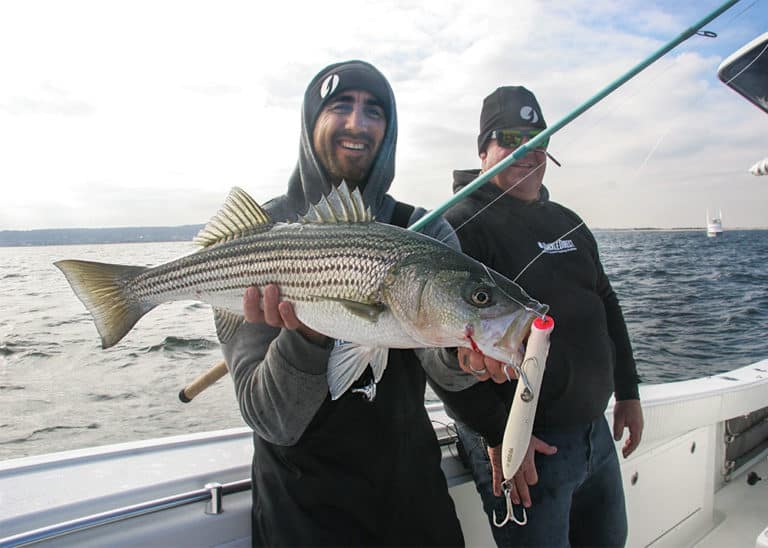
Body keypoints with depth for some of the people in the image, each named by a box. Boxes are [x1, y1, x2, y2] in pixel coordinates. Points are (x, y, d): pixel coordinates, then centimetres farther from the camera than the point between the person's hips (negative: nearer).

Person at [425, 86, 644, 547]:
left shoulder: (568, 223, 12)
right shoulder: (463, 226, -14)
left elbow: (606, 306, 20)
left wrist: (628, 392, 16)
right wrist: (498, 434, -21)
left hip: (596, 431, 8)